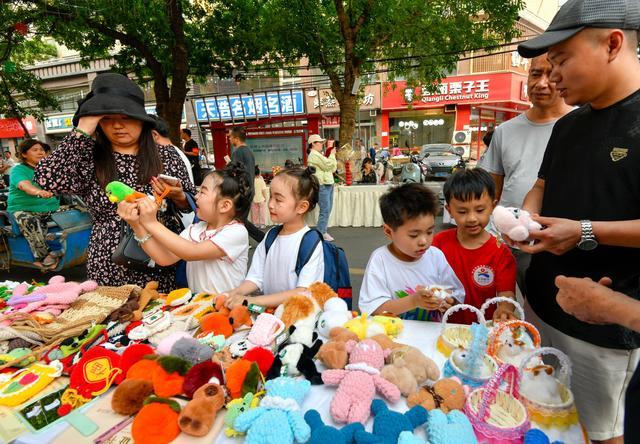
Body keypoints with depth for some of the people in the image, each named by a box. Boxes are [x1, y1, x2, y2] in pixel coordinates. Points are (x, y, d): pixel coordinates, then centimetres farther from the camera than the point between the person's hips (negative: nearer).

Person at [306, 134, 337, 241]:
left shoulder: (318, 154, 21)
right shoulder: (314, 155, -11)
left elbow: (333, 168, 19)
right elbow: (328, 165, -17)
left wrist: (332, 156, 5)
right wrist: (332, 155, -3)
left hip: (328, 185, 10)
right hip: (322, 186, -10)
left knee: (327, 210, 12)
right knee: (325, 211, -11)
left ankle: (323, 231, 19)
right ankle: (320, 234, -5)